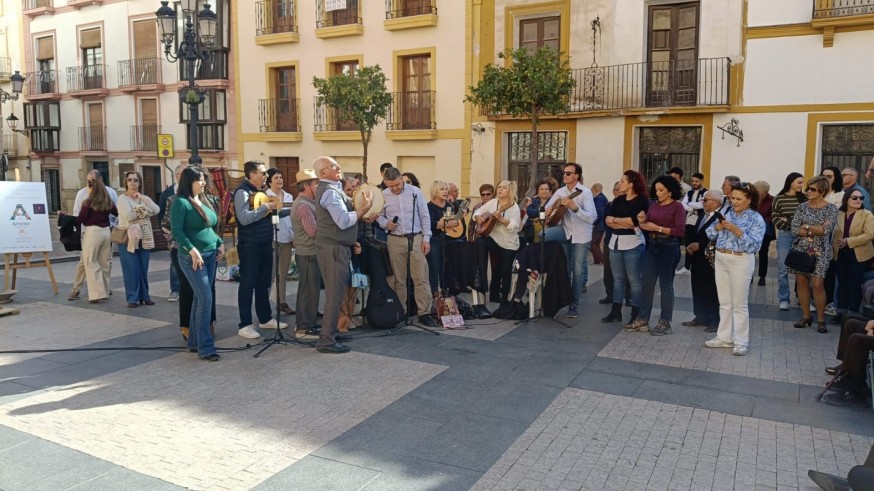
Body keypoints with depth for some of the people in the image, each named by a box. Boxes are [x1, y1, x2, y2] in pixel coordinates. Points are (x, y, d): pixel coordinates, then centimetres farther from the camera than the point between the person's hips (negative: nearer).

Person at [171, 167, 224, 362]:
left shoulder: (204, 201, 14)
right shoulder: (181, 202, -10)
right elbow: (176, 231, -17)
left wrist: (220, 243, 8)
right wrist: (192, 250, -24)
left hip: (210, 256, 8)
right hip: (192, 258, -8)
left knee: (200, 299, 12)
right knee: (206, 299, -11)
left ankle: (194, 342, 21)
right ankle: (205, 347, -5)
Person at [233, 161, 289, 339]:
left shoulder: (261, 191, 13)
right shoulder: (242, 192, -15)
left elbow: (271, 213, 20)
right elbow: (244, 219, -27)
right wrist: (265, 207, -22)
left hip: (265, 244, 8)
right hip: (250, 246, -8)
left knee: (263, 283, 16)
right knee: (248, 285, -2)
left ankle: (265, 318, 28)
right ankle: (245, 325, 5)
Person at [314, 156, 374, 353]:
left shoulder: (329, 189, 15)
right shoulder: (330, 191, -18)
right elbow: (344, 222, -26)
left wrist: (361, 213, 5)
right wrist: (363, 208, -18)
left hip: (334, 246, 11)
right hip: (334, 248, -11)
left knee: (335, 291, 18)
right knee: (335, 293, -8)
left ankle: (331, 331, 27)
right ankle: (326, 340, -4)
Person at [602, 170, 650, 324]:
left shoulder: (642, 200, -6)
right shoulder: (618, 200, 12)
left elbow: (635, 221, -19)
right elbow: (607, 220, 2)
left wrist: (614, 220, -7)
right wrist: (625, 224, -13)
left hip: (633, 244, -6)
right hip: (615, 242, 6)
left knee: (634, 280, -1)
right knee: (618, 278, 11)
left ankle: (636, 315, 4)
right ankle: (616, 311, 17)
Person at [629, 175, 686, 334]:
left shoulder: (677, 206, -6)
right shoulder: (653, 205, 9)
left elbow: (680, 231, -13)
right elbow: (647, 228, 10)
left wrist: (658, 228, -17)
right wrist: (642, 222, -11)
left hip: (668, 247, -5)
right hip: (652, 245, 6)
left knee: (665, 285, 3)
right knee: (647, 283, 7)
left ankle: (665, 323, 13)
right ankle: (642, 319, 14)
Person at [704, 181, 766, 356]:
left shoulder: (756, 219, -6)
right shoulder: (727, 214, 9)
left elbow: (754, 245, -16)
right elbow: (710, 234, 5)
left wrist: (737, 230, -23)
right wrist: (718, 225, -13)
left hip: (741, 261, -6)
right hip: (720, 259, 6)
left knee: (739, 304, 0)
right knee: (724, 302, 12)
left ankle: (741, 342, 9)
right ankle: (725, 337, 22)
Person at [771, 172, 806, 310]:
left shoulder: (804, 198, 6)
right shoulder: (779, 198, 1)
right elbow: (774, 218, -3)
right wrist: (790, 225, -12)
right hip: (785, 236, -2)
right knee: (783, 269, 1)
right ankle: (784, 300, 8)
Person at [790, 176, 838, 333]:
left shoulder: (831, 209, -2)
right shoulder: (802, 207, 6)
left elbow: (826, 230, -14)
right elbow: (794, 228, -3)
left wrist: (806, 227, -6)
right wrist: (816, 230, -11)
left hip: (819, 251, -3)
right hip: (800, 249, 4)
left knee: (817, 284, -8)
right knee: (801, 282, 5)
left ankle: (821, 319, 5)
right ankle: (805, 316, 17)